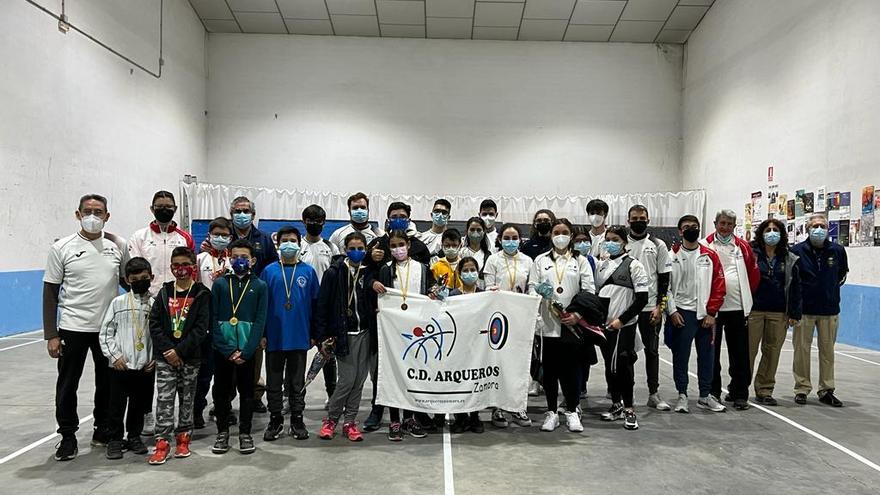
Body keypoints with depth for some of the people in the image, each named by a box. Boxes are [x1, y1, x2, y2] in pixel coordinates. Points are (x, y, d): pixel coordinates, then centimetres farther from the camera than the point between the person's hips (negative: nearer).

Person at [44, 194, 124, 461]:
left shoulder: (117, 246, 2)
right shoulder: (62, 248, -4)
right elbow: (50, 292, -3)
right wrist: (51, 335, -7)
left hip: (109, 327, 2)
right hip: (73, 328, -2)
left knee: (108, 383, 13)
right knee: (68, 385, 7)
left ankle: (103, 430, 29)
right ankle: (67, 436, 22)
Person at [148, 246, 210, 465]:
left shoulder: (202, 294, -3)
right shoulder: (164, 293, 6)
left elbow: (201, 328, -10)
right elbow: (154, 323, 0)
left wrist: (180, 350, -16)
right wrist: (167, 349, -11)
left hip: (190, 357, -1)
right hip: (165, 357, 2)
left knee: (187, 399, 9)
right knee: (164, 399, 0)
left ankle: (183, 438, 21)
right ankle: (162, 441, 6)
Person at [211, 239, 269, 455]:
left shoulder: (259, 286, 1)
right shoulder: (220, 284, 3)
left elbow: (260, 321, -4)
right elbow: (213, 319, -2)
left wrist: (245, 351, -12)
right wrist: (228, 350, -11)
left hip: (247, 349, -1)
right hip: (222, 349, 1)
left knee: (247, 391, 7)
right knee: (221, 391, 9)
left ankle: (245, 433, 18)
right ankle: (222, 432, 22)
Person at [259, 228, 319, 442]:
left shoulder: (308, 271, 2)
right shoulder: (269, 271, 1)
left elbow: (315, 303, 4)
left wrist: (314, 333, 2)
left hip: (299, 336, 0)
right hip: (274, 336, 0)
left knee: (297, 382, 10)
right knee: (274, 382, 10)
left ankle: (297, 420, 21)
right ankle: (275, 420, 23)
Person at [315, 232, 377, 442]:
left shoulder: (369, 273, 6)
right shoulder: (334, 273, -5)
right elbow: (322, 305, -5)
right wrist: (322, 337, -9)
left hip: (365, 332, 4)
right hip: (343, 333, -4)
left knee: (359, 380, 6)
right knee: (347, 379, -5)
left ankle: (350, 422, 19)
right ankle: (331, 419, 14)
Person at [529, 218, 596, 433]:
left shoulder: (581, 261, 9)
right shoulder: (541, 260, 12)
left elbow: (589, 291, 2)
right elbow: (531, 288, 6)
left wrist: (578, 315, -11)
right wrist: (539, 291, -17)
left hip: (572, 324, -1)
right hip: (548, 323, 1)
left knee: (570, 368, 0)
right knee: (549, 369, 5)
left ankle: (572, 411, 14)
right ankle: (551, 412, 16)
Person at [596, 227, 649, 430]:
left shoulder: (634, 265, -5)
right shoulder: (602, 265, 12)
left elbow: (642, 298, -9)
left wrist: (621, 320, -13)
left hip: (624, 325, -6)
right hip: (604, 324, 6)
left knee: (623, 365, -7)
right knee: (610, 365, 12)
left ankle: (628, 408, 5)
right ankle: (616, 404, 25)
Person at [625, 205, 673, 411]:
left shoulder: (658, 245, 4)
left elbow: (664, 278, 2)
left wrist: (659, 306, -6)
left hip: (651, 307, 0)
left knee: (652, 350, 6)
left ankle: (654, 393, 14)